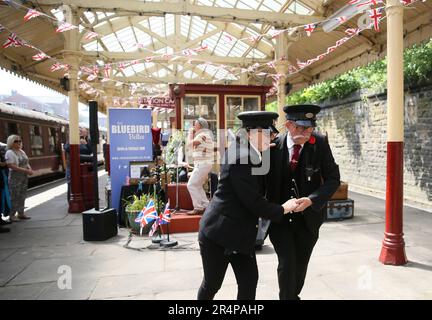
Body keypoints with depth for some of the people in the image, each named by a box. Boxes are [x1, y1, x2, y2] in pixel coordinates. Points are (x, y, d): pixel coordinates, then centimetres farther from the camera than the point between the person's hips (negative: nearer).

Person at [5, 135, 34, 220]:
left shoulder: (22, 151, 14)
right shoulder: (9, 153, -10)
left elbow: (26, 162, 18)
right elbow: (11, 166, -19)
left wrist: (30, 169, -3)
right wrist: (25, 170, -22)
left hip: (24, 177, 7)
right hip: (15, 177, -7)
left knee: (22, 196, 11)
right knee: (15, 196, -5)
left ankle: (21, 213, 19)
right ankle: (12, 215, 5)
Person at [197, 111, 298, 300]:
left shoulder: (250, 155, 7)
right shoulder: (240, 157, -21)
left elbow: (259, 191, 18)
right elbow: (253, 202, -21)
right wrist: (282, 209, -8)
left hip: (239, 233, 8)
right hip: (219, 232, -8)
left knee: (249, 282, 9)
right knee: (212, 284, 10)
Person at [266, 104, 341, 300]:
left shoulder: (319, 143, -12)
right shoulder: (274, 145, -14)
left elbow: (333, 178, -9)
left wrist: (311, 200, -24)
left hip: (308, 216, 2)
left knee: (300, 265, 15)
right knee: (287, 263, -9)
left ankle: (293, 295, 44)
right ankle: (287, 296, 19)